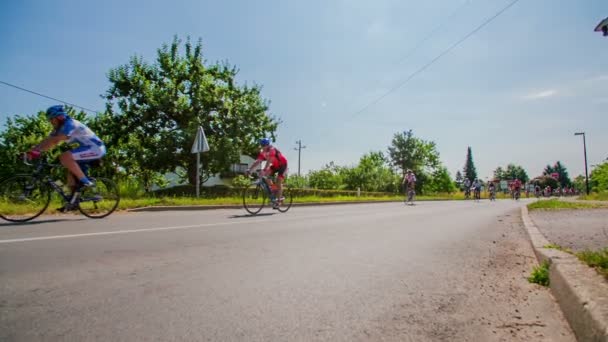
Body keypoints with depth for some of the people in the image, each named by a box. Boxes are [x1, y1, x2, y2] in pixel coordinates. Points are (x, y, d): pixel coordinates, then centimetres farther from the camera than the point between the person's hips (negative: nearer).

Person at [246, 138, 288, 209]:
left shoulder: (272, 150, -28)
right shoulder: (263, 152, -7)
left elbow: (269, 161, -42)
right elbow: (257, 161, -12)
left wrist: (264, 170, -53)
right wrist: (249, 170, -23)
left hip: (282, 165, -7)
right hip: (275, 165, 7)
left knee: (278, 182, -15)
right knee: (265, 175, -14)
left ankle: (278, 200, -4)